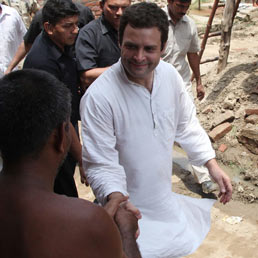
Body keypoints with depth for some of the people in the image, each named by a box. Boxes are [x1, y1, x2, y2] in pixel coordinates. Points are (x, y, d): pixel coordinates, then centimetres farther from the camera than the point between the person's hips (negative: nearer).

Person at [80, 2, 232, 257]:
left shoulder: (169, 74, -11)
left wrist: (212, 164, -3)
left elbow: (186, 124, 3)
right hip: (127, 205, -6)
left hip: (164, 195, 6)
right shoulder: (98, 97, -29)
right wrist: (116, 198, -40)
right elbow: (100, 163, -23)